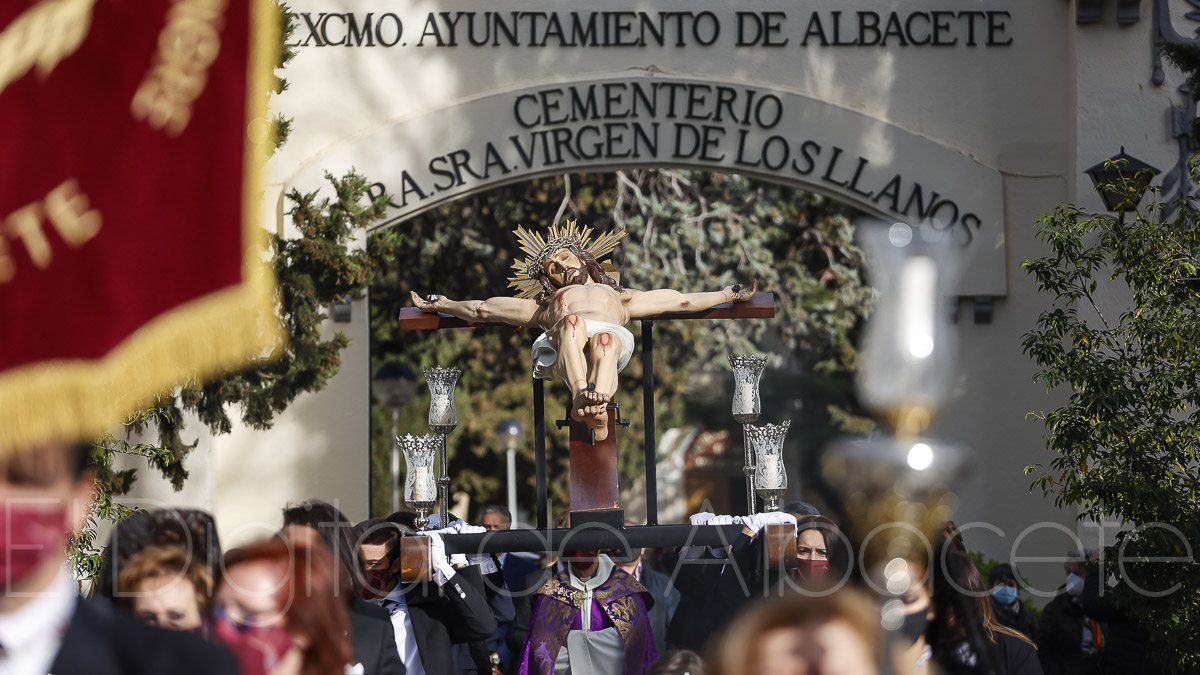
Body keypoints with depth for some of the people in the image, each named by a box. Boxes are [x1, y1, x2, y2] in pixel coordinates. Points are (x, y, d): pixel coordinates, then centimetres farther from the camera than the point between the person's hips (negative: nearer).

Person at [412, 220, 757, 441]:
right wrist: (439, 305, 38)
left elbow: (682, 300, 43)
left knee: (604, 341, -38)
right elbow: (483, 309, 42)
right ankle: (582, 396, -61)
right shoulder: (543, 303, 44)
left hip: (612, 335, 0)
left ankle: (597, 404, -67)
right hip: (563, 345, 0)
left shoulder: (621, 296, 45)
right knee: (572, 322, -36)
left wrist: (729, 294, 39)